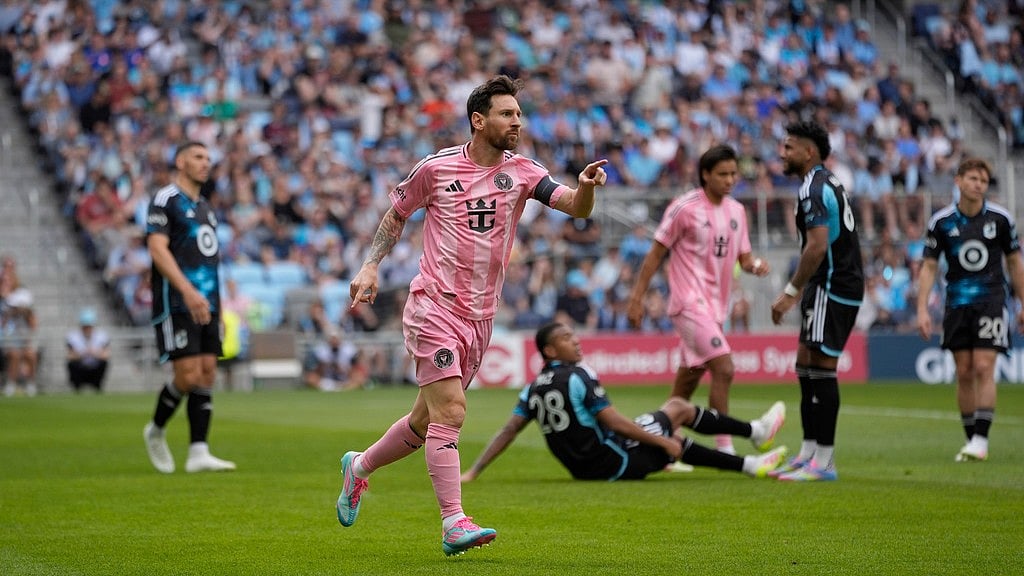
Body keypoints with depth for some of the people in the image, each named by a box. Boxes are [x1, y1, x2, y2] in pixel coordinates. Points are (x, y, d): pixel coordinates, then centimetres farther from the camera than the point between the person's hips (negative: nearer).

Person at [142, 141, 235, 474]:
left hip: (205, 305, 8)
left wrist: (218, 307, 20)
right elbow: (158, 249, -17)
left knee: (207, 374, 0)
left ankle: (198, 453, -2)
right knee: (188, 376, -12)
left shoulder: (204, 207, 20)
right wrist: (188, 291, -27)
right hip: (177, 305, -8)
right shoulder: (165, 199, -5)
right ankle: (156, 431, 13)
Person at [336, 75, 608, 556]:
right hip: (434, 307, -5)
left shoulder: (522, 173, 3)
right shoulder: (436, 168, -3)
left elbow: (577, 208, -10)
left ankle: (360, 467, 39)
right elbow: (396, 214, 12)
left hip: (480, 317, 5)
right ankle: (454, 523, -17)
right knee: (450, 412, -16)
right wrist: (371, 266, 2)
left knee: (426, 420, 14)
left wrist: (586, 186, -31)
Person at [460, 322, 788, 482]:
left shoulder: (533, 390, 5)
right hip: (613, 464, -8)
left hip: (583, 470, 8)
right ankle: (756, 431, 25)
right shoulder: (579, 377, -18)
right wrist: (663, 442, -12)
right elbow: (614, 423, -19)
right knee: (678, 407, 10)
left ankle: (749, 465, 32)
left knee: (673, 440, 25)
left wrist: (473, 472, 1)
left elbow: (508, 432, -1)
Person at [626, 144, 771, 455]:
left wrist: (755, 265, -7)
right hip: (690, 302, -7)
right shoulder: (685, 207, -9)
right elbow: (656, 253, -5)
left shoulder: (737, 210, 11)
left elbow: (743, 257, 17)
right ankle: (724, 449, -15)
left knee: (690, 377, 12)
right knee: (724, 369, -18)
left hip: (716, 306, 7)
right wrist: (637, 297, -6)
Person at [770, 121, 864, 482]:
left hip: (833, 289, -11)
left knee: (822, 368, -9)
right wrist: (799, 290, 22)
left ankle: (824, 462, -9)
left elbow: (817, 247, -24)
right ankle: (809, 452, 15)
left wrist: (791, 292, -20)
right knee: (806, 365, 13)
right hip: (837, 286, 11)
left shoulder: (814, 189, -15)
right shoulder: (827, 183, 18)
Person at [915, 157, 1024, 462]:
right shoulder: (941, 221, -2)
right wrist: (922, 309, -6)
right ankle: (970, 440, 11)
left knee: (983, 369, -12)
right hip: (957, 303, 2)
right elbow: (929, 266, 2)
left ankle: (981, 440, -12)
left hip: (991, 300, -2)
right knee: (964, 373, 3)